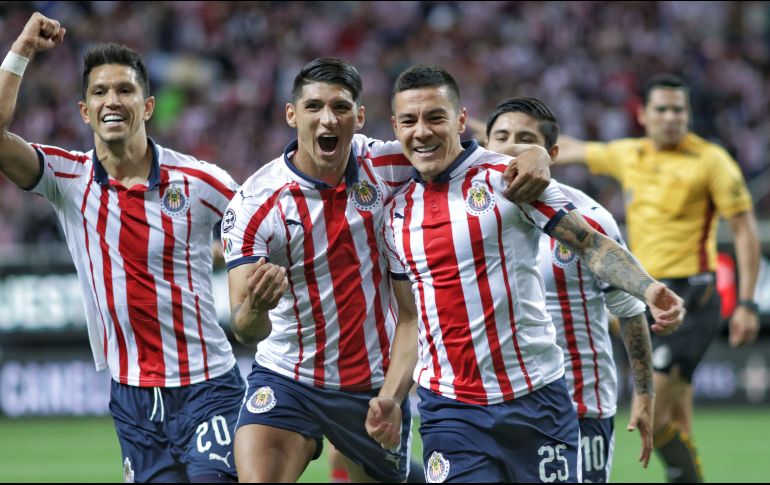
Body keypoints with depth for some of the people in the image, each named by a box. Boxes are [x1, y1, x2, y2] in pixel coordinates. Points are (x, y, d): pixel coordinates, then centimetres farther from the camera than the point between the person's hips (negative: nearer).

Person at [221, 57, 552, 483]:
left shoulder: (385, 167, -7)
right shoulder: (254, 204, -14)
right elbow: (245, 330, -18)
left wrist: (533, 156, -22)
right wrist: (255, 307, -44)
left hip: (376, 385, 3)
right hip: (286, 379, -3)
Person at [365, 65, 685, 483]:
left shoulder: (508, 178, -4)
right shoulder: (397, 212, 10)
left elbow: (591, 244, -3)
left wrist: (648, 289, -20)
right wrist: (390, 397, 5)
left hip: (535, 398, -3)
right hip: (449, 412, 3)